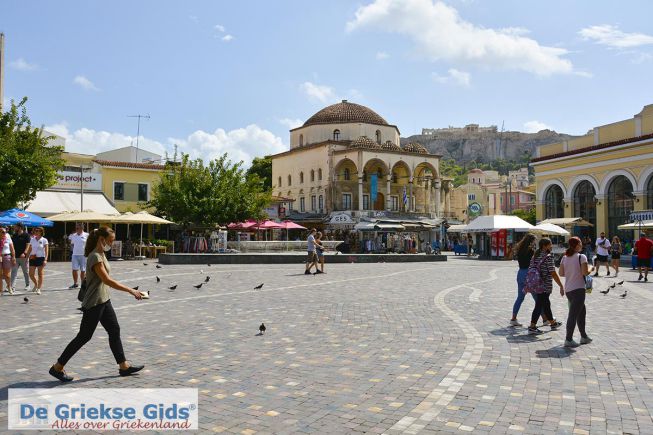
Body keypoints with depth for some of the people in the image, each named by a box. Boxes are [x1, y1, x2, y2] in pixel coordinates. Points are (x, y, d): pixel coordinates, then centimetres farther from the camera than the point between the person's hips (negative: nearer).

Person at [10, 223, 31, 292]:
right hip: (15, 256, 5)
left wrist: (24, 253, -23)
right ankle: (12, 286, -4)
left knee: (26, 272, 7)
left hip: (23, 256, -5)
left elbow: (28, 245, -11)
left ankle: (27, 285, 19)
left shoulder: (26, 235, -4)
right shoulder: (14, 236, 12)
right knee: (13, 272, -2)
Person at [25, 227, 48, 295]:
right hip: (32, 258, 4)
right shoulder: (32, 240, 8)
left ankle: (39, 289, 9)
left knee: (40, 274, 1)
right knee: (31, 274, 1)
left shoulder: (44, 240, -3)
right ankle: (36, 284, 28)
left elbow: (46, 251, -7)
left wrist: (45, 259, -16)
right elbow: (29, 249, 13)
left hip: (41, 258, -4)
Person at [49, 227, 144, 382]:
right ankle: (57, 368, 13)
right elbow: (107, 280, -27)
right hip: (93, 304, -10)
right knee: (84, 336, 0)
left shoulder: (101, 255, 10)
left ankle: (124, 366, 16)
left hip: (104, 301, 10)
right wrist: (131, 291, -27)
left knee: (114, 331, 10)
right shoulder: (95, 257, -20)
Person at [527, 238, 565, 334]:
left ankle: (553, 323, 37)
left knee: (546, 304, 21)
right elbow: (553, 273, -18)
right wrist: (561, 286, -11)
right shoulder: (548, 257, -15)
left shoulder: (535, 256, 9)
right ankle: (532, 327, -1)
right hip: (545, 286, -8)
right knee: (539, 306, -3)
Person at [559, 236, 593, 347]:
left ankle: (584, 336, 31)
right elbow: (585, 273, -16)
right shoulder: (581, 257, -11)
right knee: (574, 314, -6)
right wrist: (590, 269, 3)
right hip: (578, 289, -7)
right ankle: (568, 339, -7)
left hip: (568, 289, 7)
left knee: (582, 311, 22)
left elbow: (561, 273, 7)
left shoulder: (565, 258, 7)